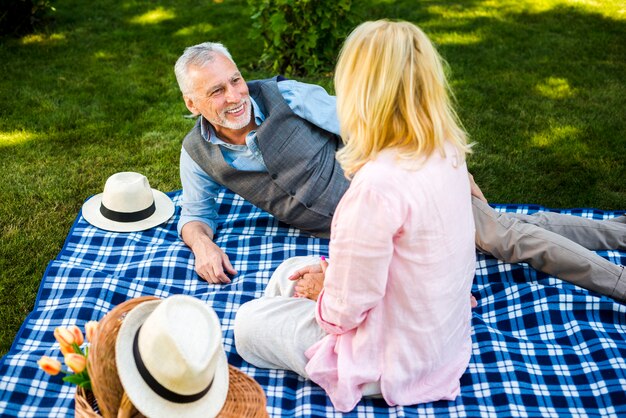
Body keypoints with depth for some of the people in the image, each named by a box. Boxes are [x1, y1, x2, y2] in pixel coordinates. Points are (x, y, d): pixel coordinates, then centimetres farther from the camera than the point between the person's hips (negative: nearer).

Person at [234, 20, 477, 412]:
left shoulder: (379, 184, -35)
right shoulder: (447, 152, -9)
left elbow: (343, 312, -25)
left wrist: (320, 299, -3)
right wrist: (333, 267, 2)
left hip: (394, 363, -8)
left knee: (248, 324, 9)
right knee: (290, 270, 21)